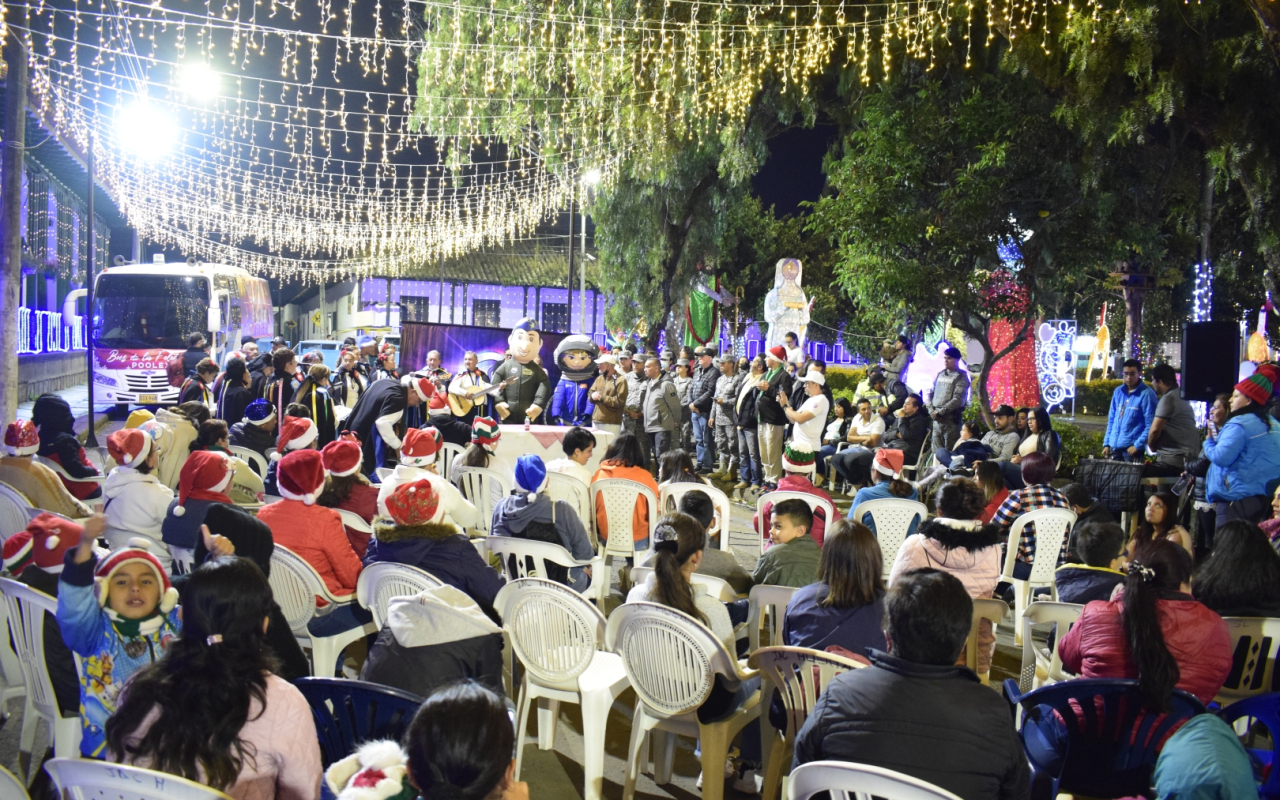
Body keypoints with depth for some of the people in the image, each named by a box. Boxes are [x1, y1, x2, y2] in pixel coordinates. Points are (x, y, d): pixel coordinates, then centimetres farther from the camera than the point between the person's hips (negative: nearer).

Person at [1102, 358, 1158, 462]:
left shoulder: (1146, 394, -8)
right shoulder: (1118, 391, 12)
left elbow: (1150, 425, -11)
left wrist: (1138, 445, -16)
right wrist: (1106, 443, 12)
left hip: (1132, 448, -6)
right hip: (1114, 446, 6)